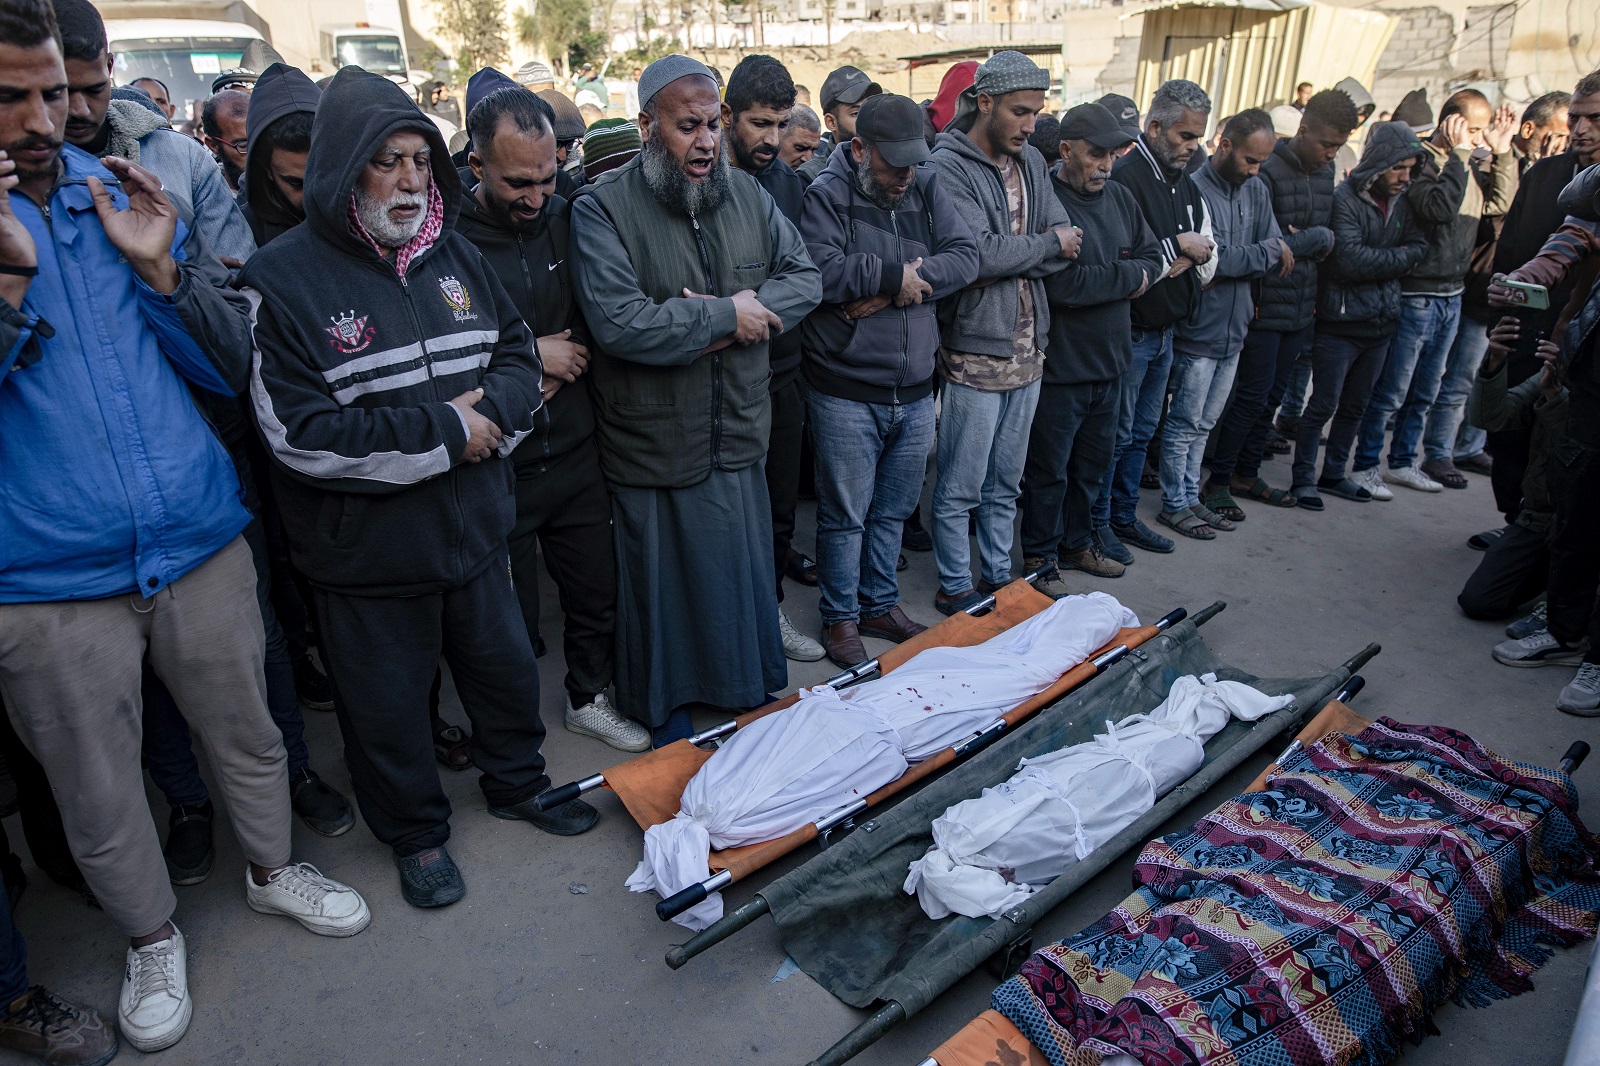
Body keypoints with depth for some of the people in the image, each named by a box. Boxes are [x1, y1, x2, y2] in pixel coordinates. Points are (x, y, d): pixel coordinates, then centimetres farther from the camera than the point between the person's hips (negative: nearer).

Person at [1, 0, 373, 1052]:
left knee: (249, 734, 19)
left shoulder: (131, 197, 3)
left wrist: (161, 266, -13)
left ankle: (272, 866, 45)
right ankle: (152, 937, 40)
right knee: (100, 792, 15)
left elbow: (231, 365, 2)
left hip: (200, 541, 2)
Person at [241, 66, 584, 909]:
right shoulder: (284, 279, -15)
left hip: (473, 525, 5)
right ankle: (415, 833, 38)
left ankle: (516, 781, 47)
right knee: (388, 704, 14)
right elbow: (300, 433, -21)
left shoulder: (454, 256, 3)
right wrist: (442, 431, -21)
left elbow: (520, 358, 8)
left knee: (505, 666, 21)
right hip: (366, 552, -5)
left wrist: (488, 408, -15)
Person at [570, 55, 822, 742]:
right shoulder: (603, 209, -14)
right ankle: (666, 709, 36)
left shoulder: (746, 195, 4)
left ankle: (754, 692, 44)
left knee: (746, 572, 20)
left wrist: (751, 312, -17)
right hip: (653, 447, -4)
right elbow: (618, 323, -26)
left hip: (739, 434, 5)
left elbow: (804, 278, 4)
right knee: (663, 583, 12)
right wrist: (726, 314, -19)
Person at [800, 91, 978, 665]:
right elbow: (819, 270, -23)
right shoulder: (828, 194, -7)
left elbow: (966, 256, -4)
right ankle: (840, 616, 24)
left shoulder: (929, 186, 7)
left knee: (892, 510, 17)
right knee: (845, 514, 6)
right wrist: (893, 275, -15)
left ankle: (880, 603, 35)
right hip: (846, 393, -5)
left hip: (914, 390, 5)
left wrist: (893, 288, -15)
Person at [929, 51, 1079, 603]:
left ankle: (999, 577, 31)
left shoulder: (1031, 162, 12)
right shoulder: (949, 166, -10)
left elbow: (1068, 246, 3)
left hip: (1027, 346, 7)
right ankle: (955, 588, 18)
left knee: (1006, 483, 17)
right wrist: (1048, 243, -8)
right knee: (961, 488, 3)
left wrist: (1007, 262, -13)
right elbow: (978, 254, -23)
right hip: (975, 350, -7)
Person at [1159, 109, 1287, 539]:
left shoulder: (1257, 191, 9)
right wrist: (1267, 253, -10)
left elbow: (1280, 255, 2)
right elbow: (1214, 259, -22)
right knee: (1186, 423, 3)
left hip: (1234, 329, 7)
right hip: (1199, 329, -7)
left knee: (1204, 423, 15)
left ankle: (1191, 496, 26)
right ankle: (1174, 504, 15)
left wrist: (1236, 264, -14)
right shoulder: (1195, 190, -13)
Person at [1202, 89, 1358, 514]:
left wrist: (1306, 241, -9)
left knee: (1272, 396, 13)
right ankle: (1217, 481, 8)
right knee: (1252, 396, -4)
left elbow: (1331, 233, 12)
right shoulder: (1267, 171, -15)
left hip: (1302, 307, 8)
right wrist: (1317, 239, -8)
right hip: (1265, 306, -7)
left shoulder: (1326, 171, 10)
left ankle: (1246, 474, 25)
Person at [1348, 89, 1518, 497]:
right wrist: (1459, 153, -21)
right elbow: (1440, 208, -27)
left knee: (1424, 393, 15)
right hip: (1415, 296, -9)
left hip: (1451, 296, 9)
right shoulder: (1420, 160, -13)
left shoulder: (1466, 167, 12)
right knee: (1390, 391, -3)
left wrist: (1502, 151, 8)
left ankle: (1402, 462, 26)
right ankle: (1364, 466, 6)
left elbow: (1500, 203, 15)